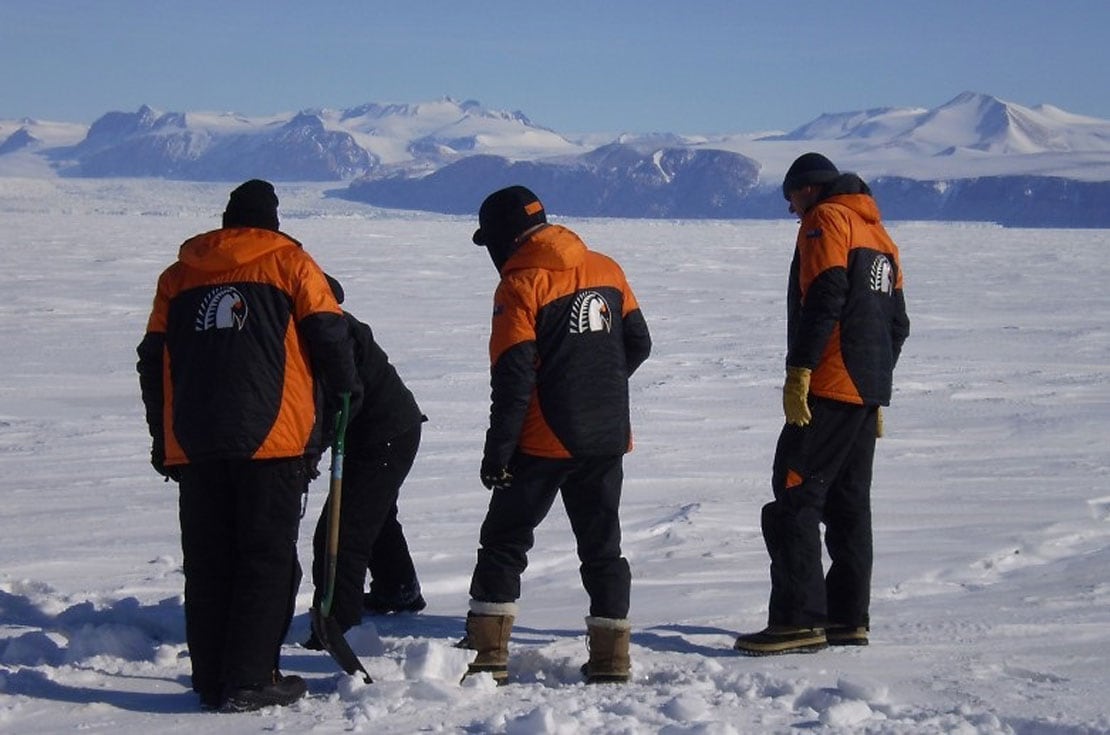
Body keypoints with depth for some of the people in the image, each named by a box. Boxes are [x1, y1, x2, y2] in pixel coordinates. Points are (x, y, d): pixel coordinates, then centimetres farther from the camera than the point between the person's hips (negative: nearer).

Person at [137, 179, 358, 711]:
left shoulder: (178, 274, 15)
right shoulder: (289, 262, 5)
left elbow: (153, 361, 15)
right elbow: (330, 337, -1)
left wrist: (163, 442, 22)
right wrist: (345, 391, 18)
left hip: (194, 444, 4)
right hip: (272, 440, -4)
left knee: (206, 562, 10)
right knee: (267, 560, 1)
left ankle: (210, 679, 12)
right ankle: (249, 681, -4)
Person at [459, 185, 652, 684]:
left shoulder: (520, 285, -11)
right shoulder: (606, 270, 7)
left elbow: (513, 379, -15)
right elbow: (638, 344, 13)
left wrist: (497, 451, -11)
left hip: (545, 442, -5)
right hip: (607, 439, 6)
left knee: (504, 539, 6)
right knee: (602, 545, 13)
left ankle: (487, 653, 1)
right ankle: (610, 658, 12)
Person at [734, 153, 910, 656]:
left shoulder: (826, 220, -5)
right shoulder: (879, 235, 22)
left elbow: (824, 300, -18)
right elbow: (897, 323, 22)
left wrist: (799, 371, -20)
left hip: (829, 388, -9)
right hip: (868, 391, 9)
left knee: (795, 500, -10)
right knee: (848, 504, 13)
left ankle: (798, 620, -15)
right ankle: (849, 618, 14)